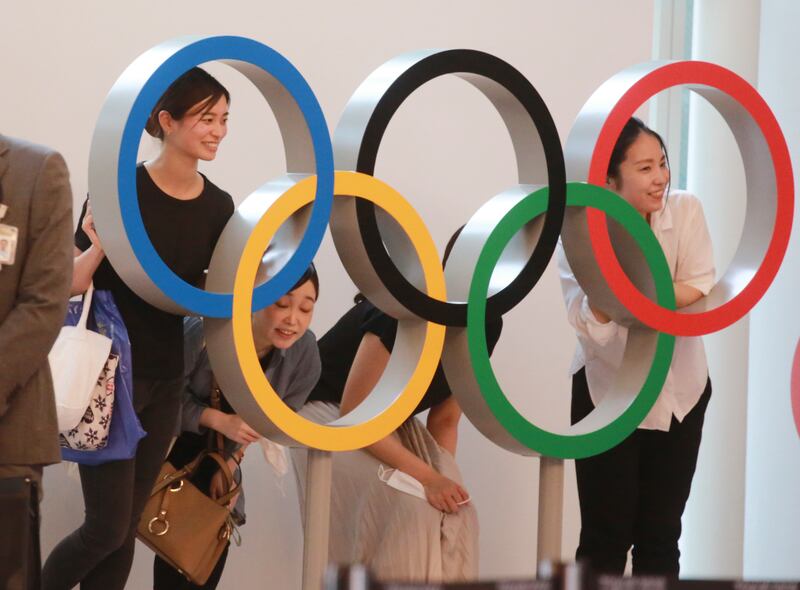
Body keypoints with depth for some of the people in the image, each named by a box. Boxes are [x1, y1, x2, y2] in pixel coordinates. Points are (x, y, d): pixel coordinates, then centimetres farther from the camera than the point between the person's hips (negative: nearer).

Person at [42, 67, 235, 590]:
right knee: (107, 527, -9)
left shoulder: (218, 207, 2)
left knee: (125, 530, 7)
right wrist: (98, 248, -29)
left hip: (166, 383, 5)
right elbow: (72, 284, -10)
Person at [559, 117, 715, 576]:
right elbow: (592, 327, -25)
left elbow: (703, 291, -16)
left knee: (661, 535, 9)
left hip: (679, 392, 2)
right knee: (606, 537, 0)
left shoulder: (685, 210, -11)